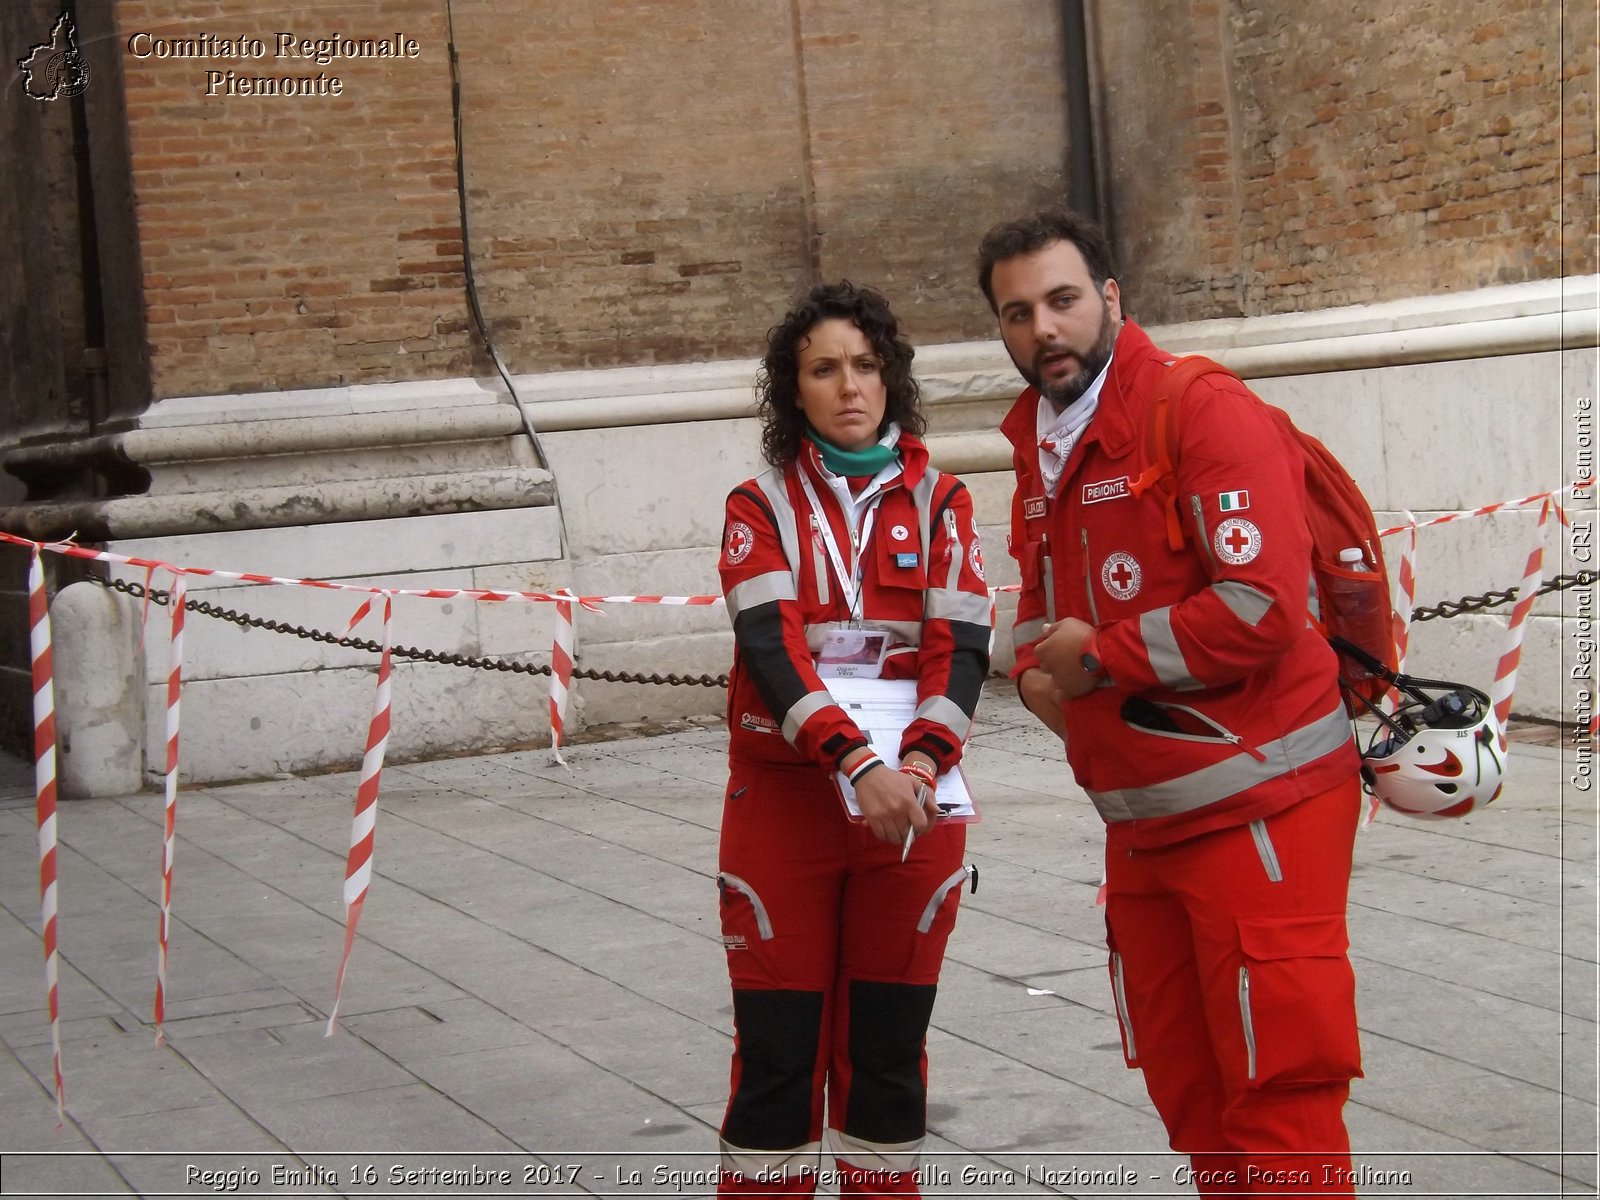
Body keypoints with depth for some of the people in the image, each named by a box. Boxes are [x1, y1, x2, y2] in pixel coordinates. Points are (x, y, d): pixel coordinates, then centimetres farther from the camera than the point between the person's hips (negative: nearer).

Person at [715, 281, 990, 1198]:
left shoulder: (940, 500, 5)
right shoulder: (762, 505, 1)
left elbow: (961, 644, -5)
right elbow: (771, 645, -12)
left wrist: (922, 761, -22)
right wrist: (858, 761, -26)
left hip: (913, 798, 1)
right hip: (785, 800, -1)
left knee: (889, 1043, 8)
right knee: (778, 1044, 1)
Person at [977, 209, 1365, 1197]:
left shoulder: (1205, 412, -13)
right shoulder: (1039, 452, 13)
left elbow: (1260, 606, -22)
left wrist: (1101, 656, -13)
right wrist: (1039, 667, 3)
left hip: (1253, 806, -8)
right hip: (1142, 819, 8)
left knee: (1277, 1098, -5)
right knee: (1186, 1091, 15)